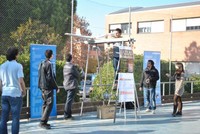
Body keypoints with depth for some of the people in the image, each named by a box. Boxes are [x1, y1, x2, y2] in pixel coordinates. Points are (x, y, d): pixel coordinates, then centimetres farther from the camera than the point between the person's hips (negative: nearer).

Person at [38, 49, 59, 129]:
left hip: (43, 87, 9)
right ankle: (43, 122, -10)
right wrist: (56, 87, -11)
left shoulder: (42, 64, 13)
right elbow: (50, 77, -17)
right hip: (48, 87, -9)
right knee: (49, 104, -7)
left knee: (45, 104, 14)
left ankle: (44, 122, 17)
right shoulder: (49, 64, -14)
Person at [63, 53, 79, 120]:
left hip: (66, 85, 9)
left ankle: (69, 115, 21)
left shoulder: (65, 66, 10)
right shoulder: (72, 66, -14)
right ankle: (66, 115, -6)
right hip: (72, 85, -9)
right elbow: (78, 75, -6)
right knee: (69, 100, -7)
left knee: (68, 100, 15)